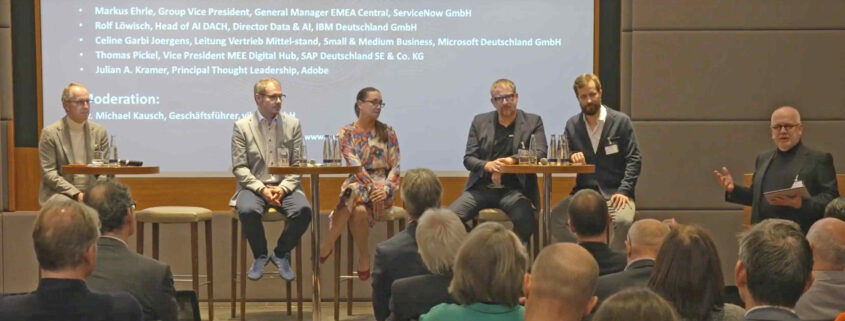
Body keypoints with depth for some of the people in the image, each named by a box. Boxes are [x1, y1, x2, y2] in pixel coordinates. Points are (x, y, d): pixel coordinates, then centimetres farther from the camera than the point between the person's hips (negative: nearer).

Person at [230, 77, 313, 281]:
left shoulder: (292, 124, 6)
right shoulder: (242, 126, 1)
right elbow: (239, 167, -3)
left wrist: (283, 188, -13)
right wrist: (262, 189, -17)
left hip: (285, 186, 2)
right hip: (254, 186, -1)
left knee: (303, 210, -29)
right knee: (247, 211, -34)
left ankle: (281, 254, -1)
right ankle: (260, 256, -5)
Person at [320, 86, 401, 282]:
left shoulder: (387, 132, 9)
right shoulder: (346, 132, 5)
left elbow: (395, 166, 3)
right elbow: (354, 164, -8)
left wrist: (385, 189, -16)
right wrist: (372, 188, -22)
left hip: (382, 184, 0)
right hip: (356, 183, 0)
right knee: (359, 209, -36)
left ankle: (328, 244, -19)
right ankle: (364, 257, -18)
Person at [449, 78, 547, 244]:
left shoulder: (533, 122, 8)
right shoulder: (480, 122, 12)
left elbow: (540, 154, -4)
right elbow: (468, 159, 7)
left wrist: (511, 161, -20)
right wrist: (487, 165, -16)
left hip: (514, 189, -2)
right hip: (481, 187, 2)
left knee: (525, 221, -34)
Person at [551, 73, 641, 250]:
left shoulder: (621, 121, 1)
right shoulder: (572, 125, 11)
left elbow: (634, 160, -2)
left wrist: (624, 191, -15)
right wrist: (571, 156, -14)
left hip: (614, 192, -3)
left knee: (623, 220, -34)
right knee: (553, 218, -22)